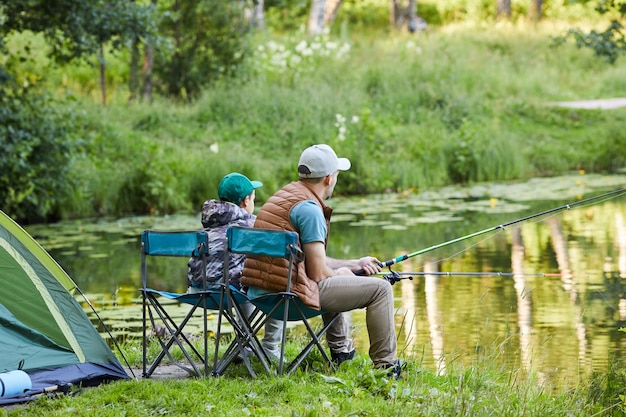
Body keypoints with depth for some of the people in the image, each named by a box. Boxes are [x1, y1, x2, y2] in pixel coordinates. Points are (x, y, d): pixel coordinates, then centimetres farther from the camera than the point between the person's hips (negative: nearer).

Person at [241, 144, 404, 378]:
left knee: (338, 277, 39)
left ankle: (341, 350, 44)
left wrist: (354, 264, 28)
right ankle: (385, 366, 4)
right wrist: (341, 274, 8)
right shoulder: (309, 208, -14)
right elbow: (318, 273, -14)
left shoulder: (285, 195, 16)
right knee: (380, 289, -2)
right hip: (290, 293, -10)